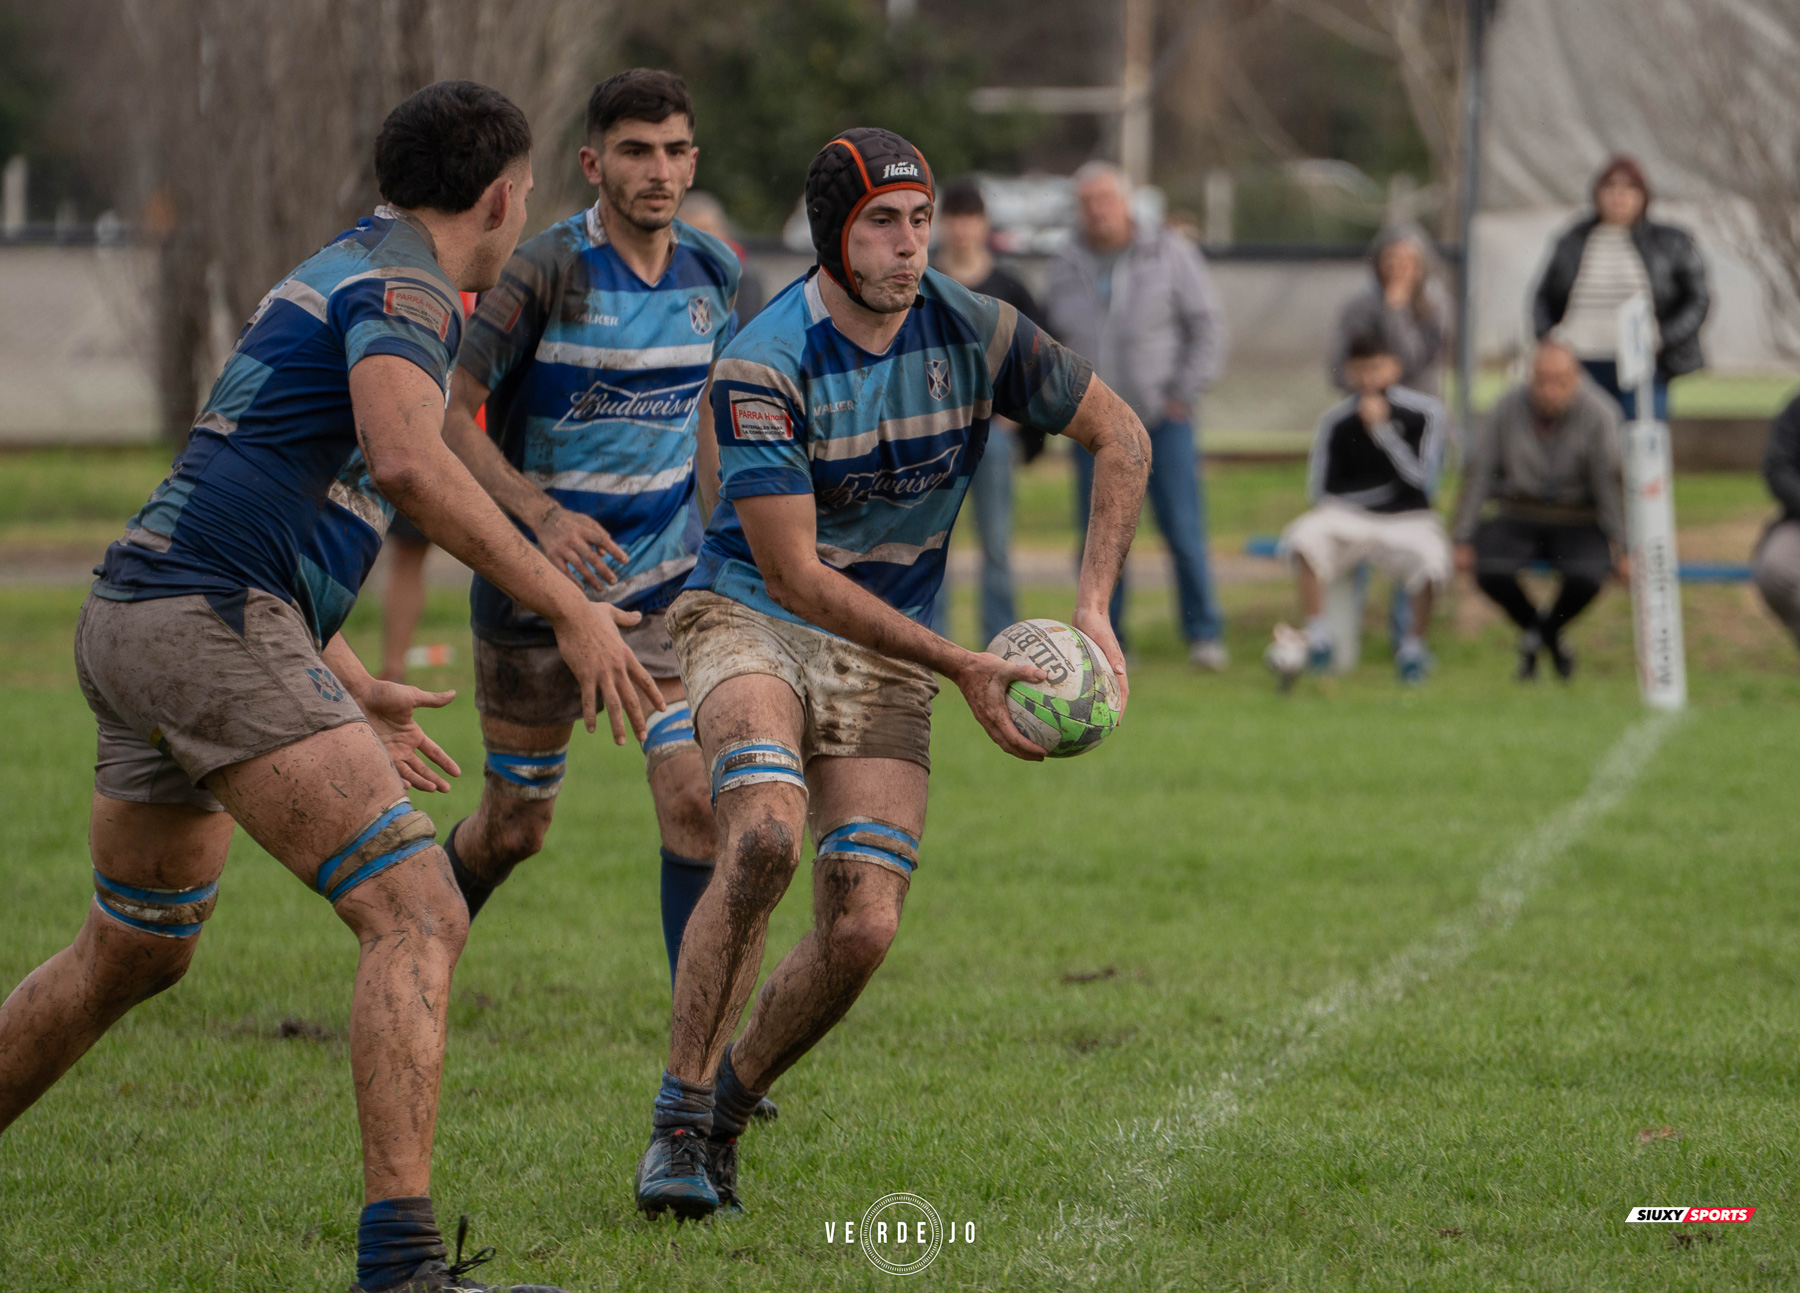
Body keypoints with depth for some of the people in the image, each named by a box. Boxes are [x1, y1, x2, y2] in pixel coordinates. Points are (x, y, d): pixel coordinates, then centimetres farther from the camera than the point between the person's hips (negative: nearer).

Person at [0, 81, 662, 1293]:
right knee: (418, 916, -14)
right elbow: (407, 460, -27)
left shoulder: (335, 272, 24)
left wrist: (352, 686, 35)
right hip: (212, 624, -10)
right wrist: (572, 610, -23)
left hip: (129, 617, 10)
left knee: (132, 955, 25)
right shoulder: (405, 286, -7)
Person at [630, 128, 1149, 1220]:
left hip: (885, 654, 4)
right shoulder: (764, 366, -20)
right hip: (756, 623, -4)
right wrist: (964, 668, -24)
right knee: (763, 841, -32)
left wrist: (1094, 610, -5)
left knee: (864, 930, -11)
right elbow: (795, 573, -21)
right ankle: (678, 1122, -19)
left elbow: (1120, 437, 6)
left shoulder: (975, 334, -7)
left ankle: (726, 1107, 15)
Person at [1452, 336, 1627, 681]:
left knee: (1586, 577, -32)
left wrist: (1620, 548, -15)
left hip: (1578, 523, -1)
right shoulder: (1509, 408, -7)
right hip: (1518, 517, 1)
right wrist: (1464, 540, -6)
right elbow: (1478, 472, -3)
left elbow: (1611, 482, -11)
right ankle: (1530, 624, 6)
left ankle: (1550, 627, 5)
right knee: (1490, 572, -29)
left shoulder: (1598, 414, -12)